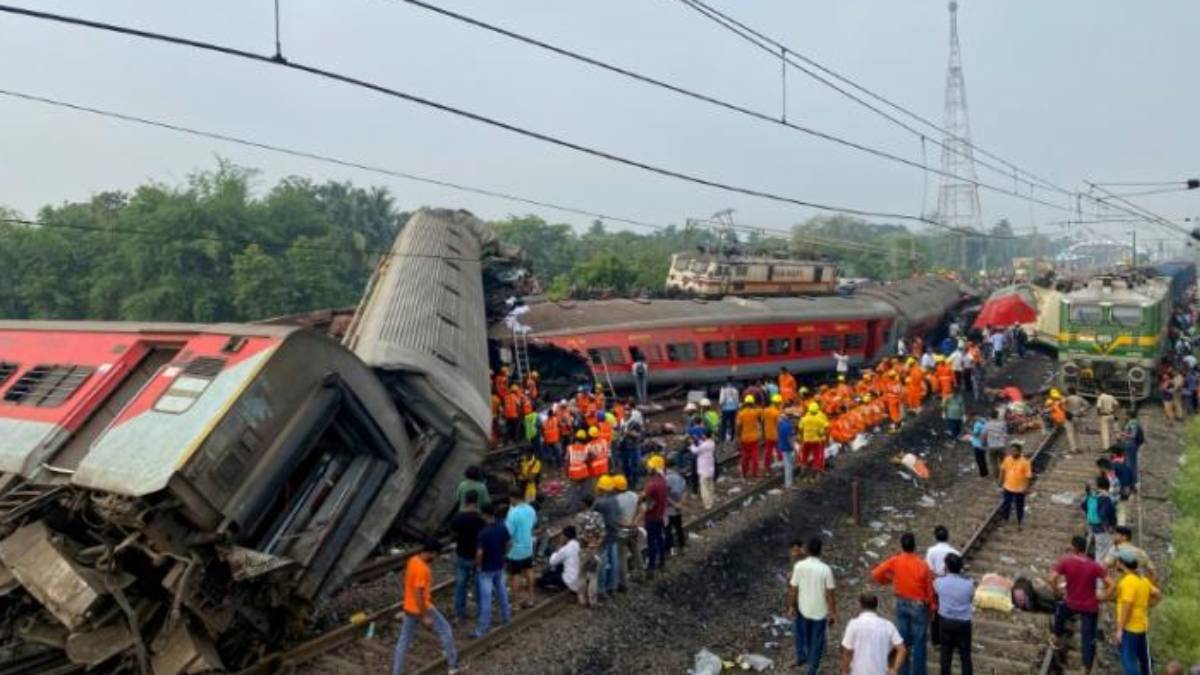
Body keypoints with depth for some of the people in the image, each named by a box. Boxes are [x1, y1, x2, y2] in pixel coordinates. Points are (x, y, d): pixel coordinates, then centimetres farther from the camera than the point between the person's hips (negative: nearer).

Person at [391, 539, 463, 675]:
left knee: (403, 641, 14)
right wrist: (425, 616, -22)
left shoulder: (412, 560, 2)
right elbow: (418, 594, -27)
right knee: (446, 630, 10)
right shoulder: (422, 569, -27)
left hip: (408, 608, 8)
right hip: (421, 609, -8)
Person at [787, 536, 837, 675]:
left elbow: (793, 589, -9)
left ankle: (801, 657, 43)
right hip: (820, 611, -1)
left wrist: (791, 606, 6)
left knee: (800, 632, 29)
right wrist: (833, 613, -1)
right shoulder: (825, 569, -20)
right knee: (817, 640, 16)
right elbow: (830, 594, -14)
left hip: (803, 609, 1)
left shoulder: (799, 566, -17)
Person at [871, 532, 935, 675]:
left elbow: (875, 574, -10)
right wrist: (932, 607, 6)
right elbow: (929, 589, -11)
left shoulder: (895, 561, -13)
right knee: (919, 642, 9)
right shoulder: (922, 565, -21)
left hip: (901, 604, 3)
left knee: (903, 640, 15)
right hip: (919, 605, -3)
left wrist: (889, 579, 9)